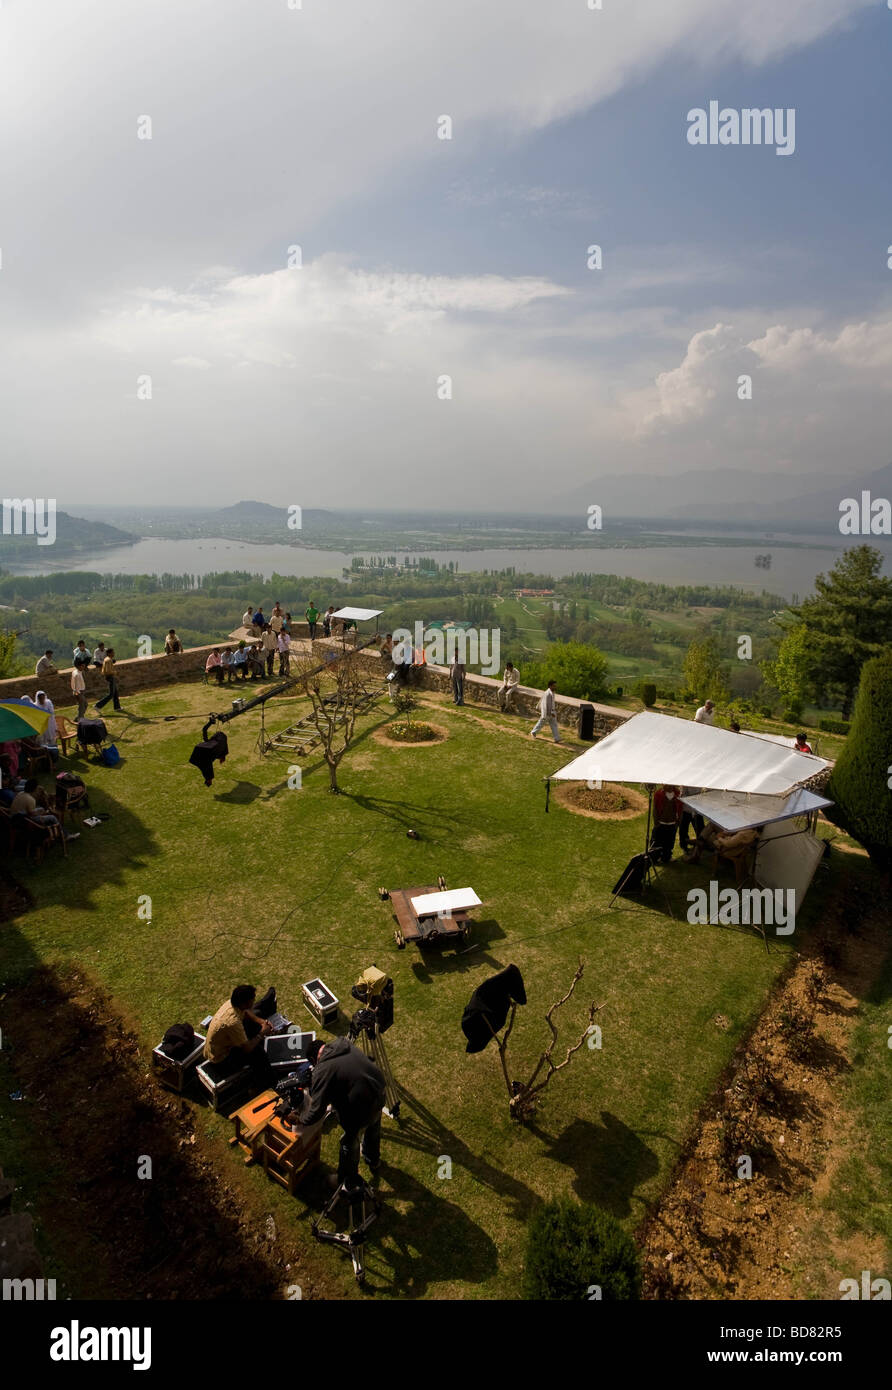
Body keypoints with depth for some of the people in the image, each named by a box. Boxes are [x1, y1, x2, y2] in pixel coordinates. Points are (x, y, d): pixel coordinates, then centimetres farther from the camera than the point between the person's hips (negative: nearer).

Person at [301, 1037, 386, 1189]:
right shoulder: (342, 1043, 1)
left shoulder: (322, 1071, -20)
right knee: (373, 1131, 35)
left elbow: (315, 1113, -18)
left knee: (350, 1144, 22)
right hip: (379, 1093, 8)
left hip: (361, 1109, -8)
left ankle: (348, 1184, 46)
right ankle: (374, 1162, 63)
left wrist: (299, 1118, 3)